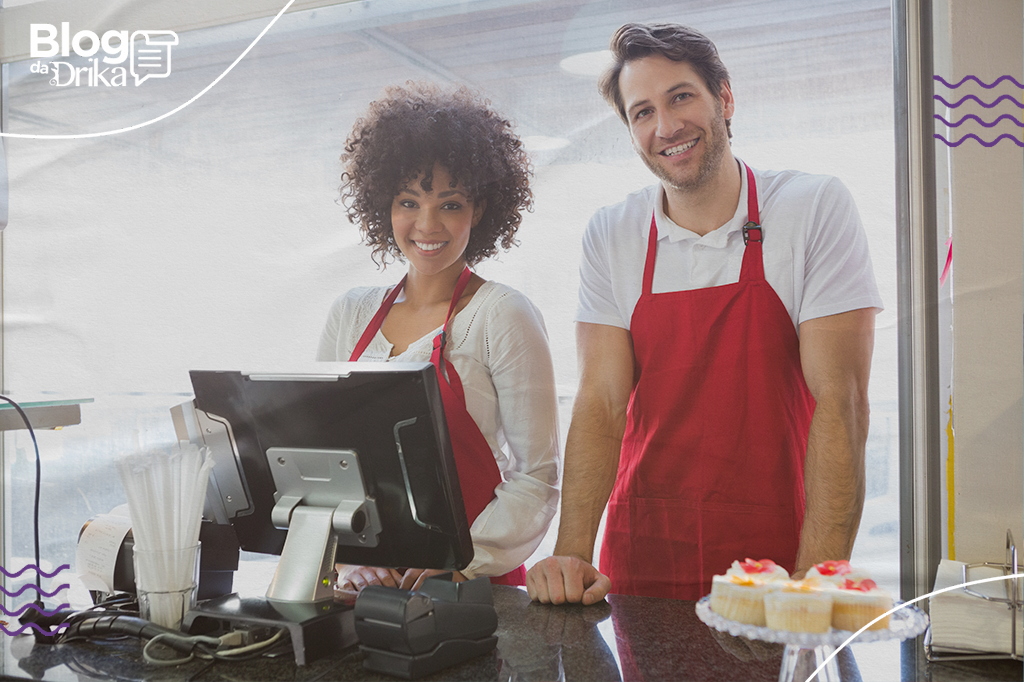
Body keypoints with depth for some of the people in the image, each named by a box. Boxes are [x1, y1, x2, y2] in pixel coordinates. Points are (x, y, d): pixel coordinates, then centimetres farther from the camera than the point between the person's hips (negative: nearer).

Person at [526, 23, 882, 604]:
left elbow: (839, 400, -12)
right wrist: (572, 554, -17)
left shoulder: (816, 209, -7)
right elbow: (602, 403, -4)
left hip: (776, 552, -1)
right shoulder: (610, 238, 0)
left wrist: (816, 582, -20)